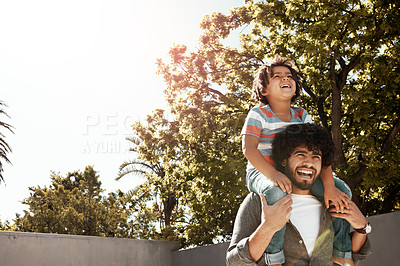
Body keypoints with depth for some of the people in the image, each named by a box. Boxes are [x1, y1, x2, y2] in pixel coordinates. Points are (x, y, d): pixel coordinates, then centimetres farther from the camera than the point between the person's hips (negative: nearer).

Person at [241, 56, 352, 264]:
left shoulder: (301, 116, 5)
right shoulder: (258, 114, -8)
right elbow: (249, 148, -23)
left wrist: (329, 186, -19)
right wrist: (273, 173, -40)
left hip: (295, 173, 6)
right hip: (261, 172, -5)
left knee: (342, 191, -9)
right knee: (277, 193, -40)